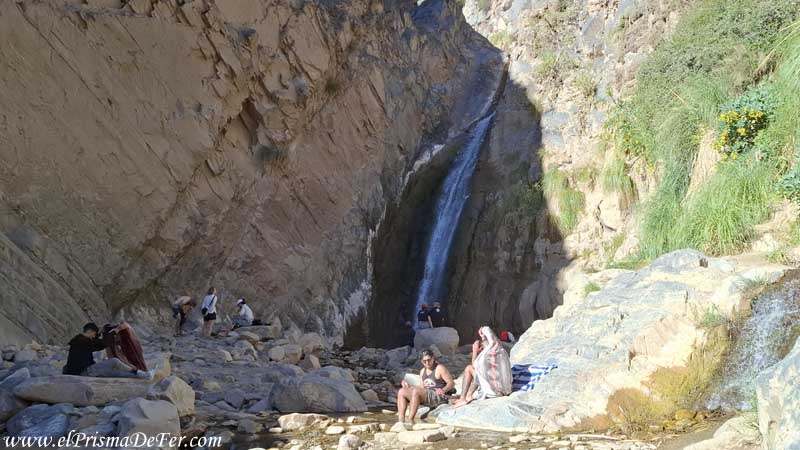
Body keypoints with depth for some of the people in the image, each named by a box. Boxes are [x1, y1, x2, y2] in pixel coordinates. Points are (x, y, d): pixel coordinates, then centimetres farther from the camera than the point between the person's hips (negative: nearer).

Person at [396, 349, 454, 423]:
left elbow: (451, 383, -8)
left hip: (438, 396, -8)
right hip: (426, 397, 8)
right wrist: (409, 386, 10)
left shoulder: (440, 368, -3)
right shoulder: (422, 371, 19)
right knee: (401, 392, -9)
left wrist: (443, 390, -27)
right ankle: (401, 420, -24)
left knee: (416, 391, -34)